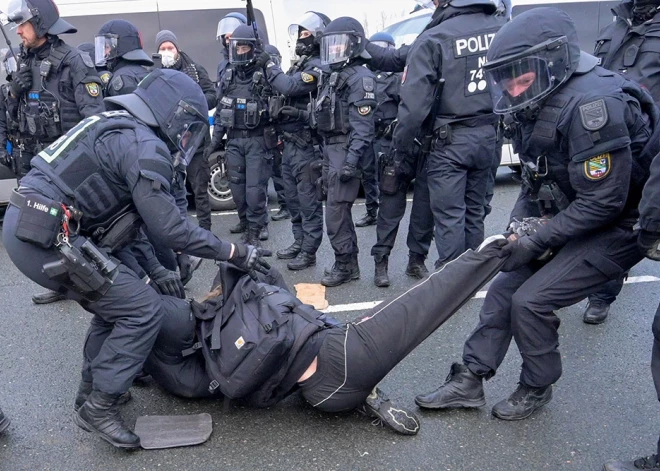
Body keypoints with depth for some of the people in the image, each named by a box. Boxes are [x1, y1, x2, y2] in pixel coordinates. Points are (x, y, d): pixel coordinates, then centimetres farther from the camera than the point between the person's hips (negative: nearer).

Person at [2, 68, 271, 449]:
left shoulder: (122, 132, 19)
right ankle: (99, 407, 5)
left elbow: (129, 221, 21)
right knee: (143, 309, -6)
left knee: (116, 302, 21)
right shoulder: (146, 147, -12)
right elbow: (169, 228, -15)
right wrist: (234, 252, -7)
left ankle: (92, 390, 32)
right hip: (47, 237, -10)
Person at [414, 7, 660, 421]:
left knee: (532, 300, -14)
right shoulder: (536, 106, 0)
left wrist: (536, 243, -22)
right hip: (570, 219, 9)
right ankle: (469, 382, 14)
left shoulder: (591, 103, -28)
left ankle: (537, 388, 13)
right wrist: (518, 225, -4)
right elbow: (536, 179, 10)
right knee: (505, 288, 3)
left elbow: (603, 202, -27)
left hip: (620, 226, -8)